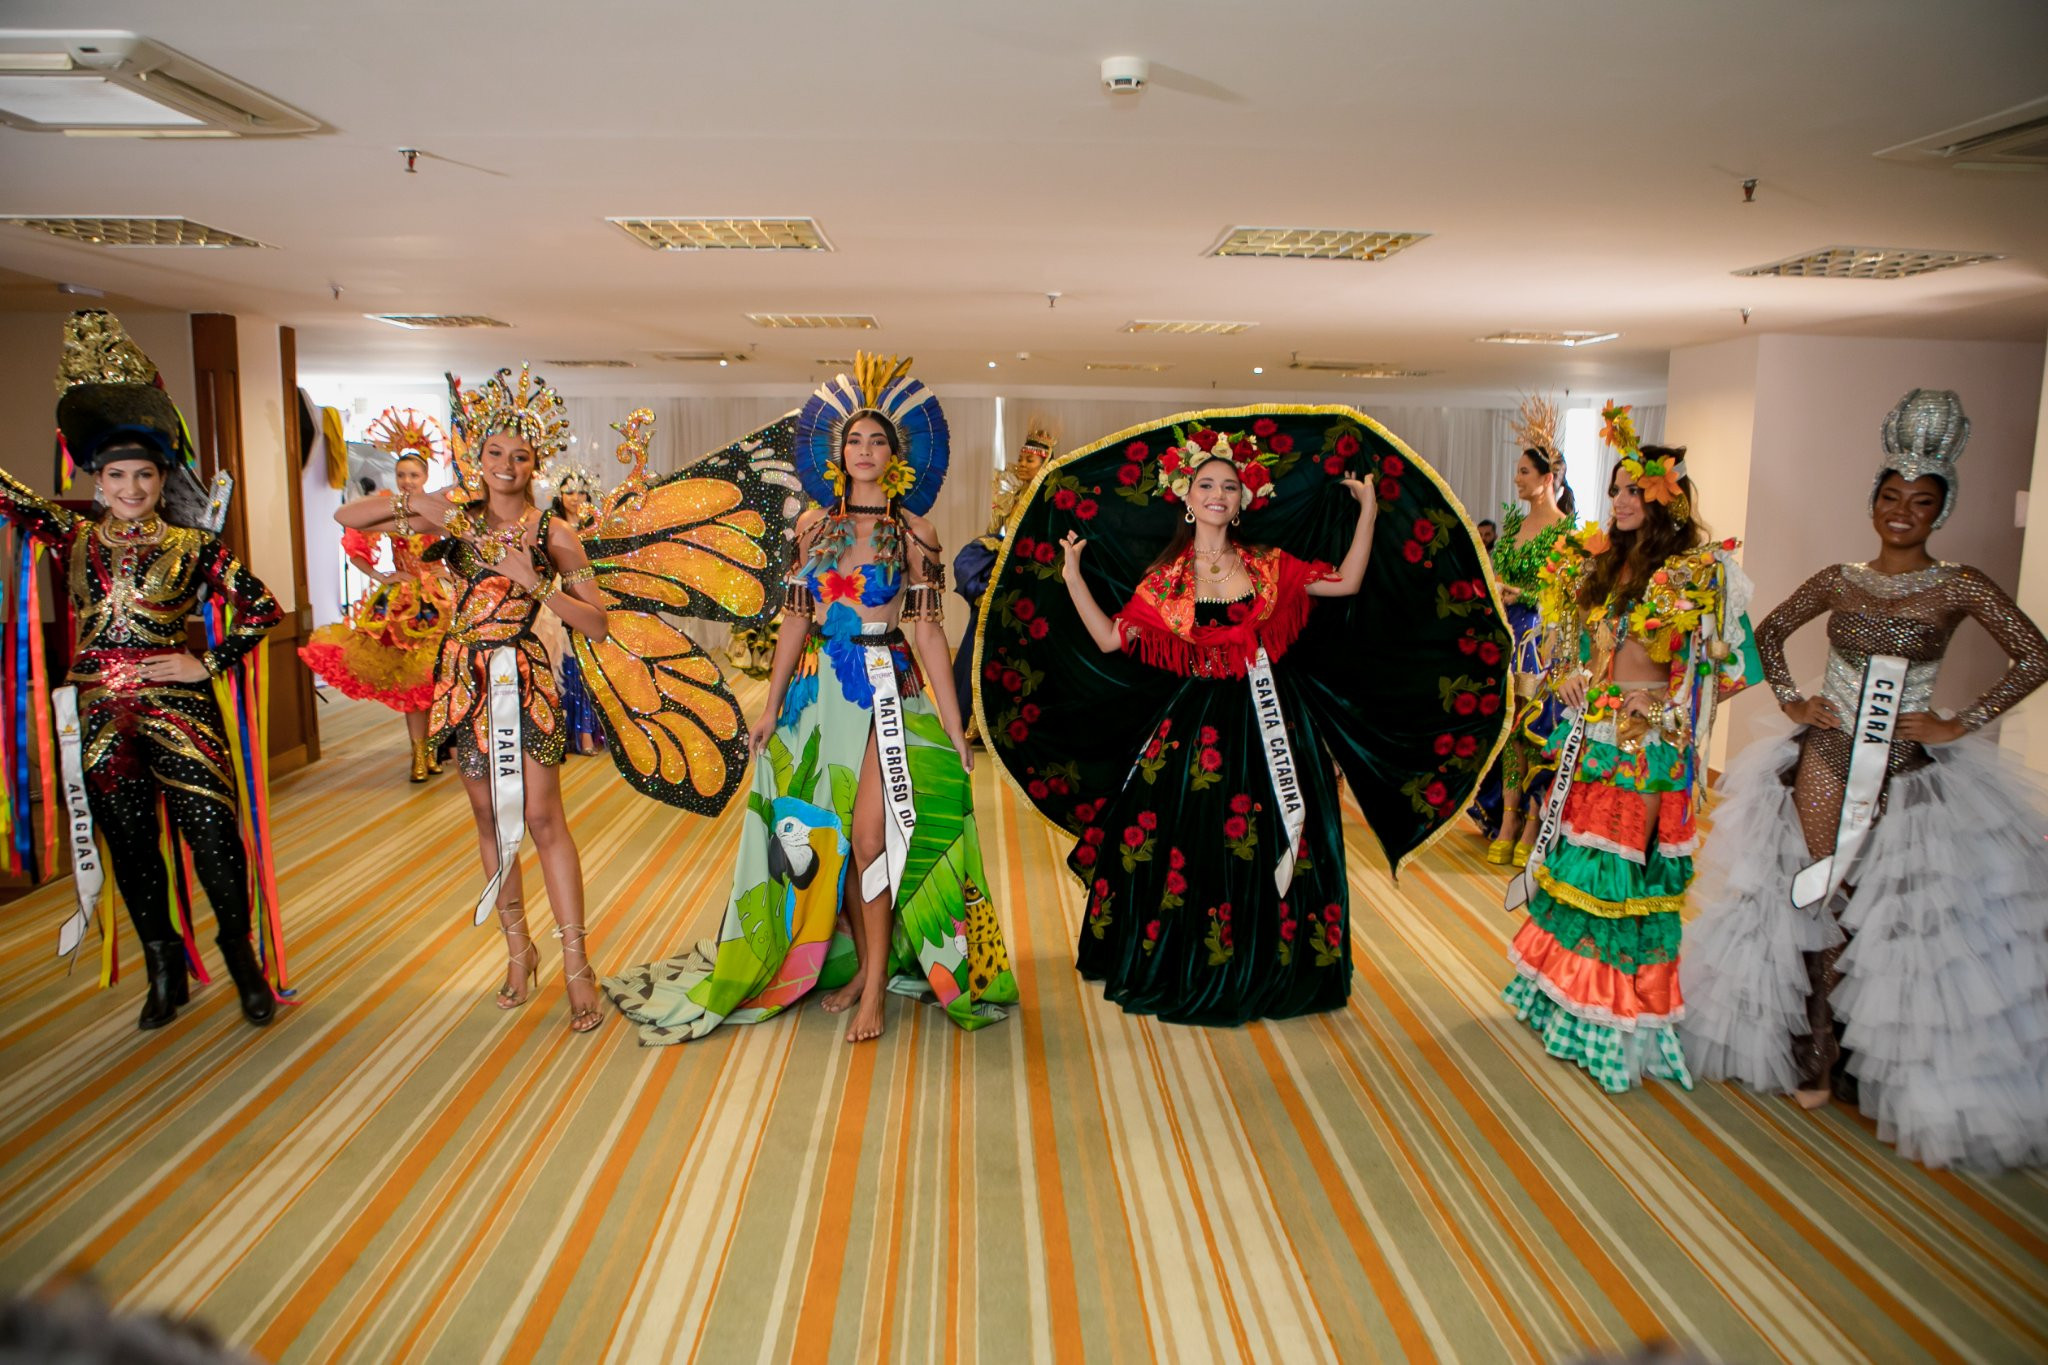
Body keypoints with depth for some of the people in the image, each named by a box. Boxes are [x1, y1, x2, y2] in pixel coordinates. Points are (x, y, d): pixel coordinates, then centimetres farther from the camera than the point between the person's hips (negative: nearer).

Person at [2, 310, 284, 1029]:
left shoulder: (194, 548, 0)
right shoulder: (75, 537, 8)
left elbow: (264, 607, -1)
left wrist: (209, 663, -5)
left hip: (177, 705, -3)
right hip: (99, 713, 3)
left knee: (213, 832, -9)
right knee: (130, 842, 9)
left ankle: (245, 962, 9)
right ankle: (165, 972, 23)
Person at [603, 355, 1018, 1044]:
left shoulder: (913, 531, -2)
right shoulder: (814, 525, 8)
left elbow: (927, 633, -4)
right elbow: (796, 620, 9)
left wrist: (955, 728, -6)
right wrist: (772, 705, 6)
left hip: (888, 688, -4)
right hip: (819, 688, 4)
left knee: (869, 836, -8)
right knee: (832, 835, 8)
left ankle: (875, 984, 3)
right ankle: (860, 961, 23)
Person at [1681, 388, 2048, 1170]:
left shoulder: (1959, 587, -2)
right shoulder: (1840, 582, 5)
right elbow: (1769, 632, 16)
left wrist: (1960, 724, -9)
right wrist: (1790, 700, 5)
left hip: (1908, 770, -2)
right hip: (1827, 757, 2)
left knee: (1896, 910, -2)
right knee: (1822, 902, 4)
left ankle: (1885, 1068, 11)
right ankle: (1818, 1056, 16)